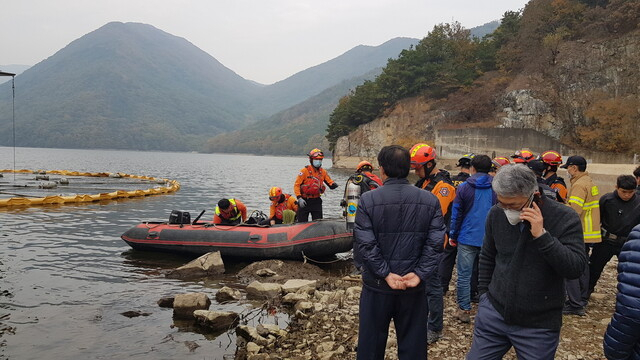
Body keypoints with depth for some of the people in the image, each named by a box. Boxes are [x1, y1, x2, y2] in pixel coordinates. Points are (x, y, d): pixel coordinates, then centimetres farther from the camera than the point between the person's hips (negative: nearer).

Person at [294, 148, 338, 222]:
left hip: (316, 201, 4)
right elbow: (296, 185, -10)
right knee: (302, 224, 3)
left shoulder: (323, 172, 5)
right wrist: (299, 198, -19)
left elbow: (330, 183, 6)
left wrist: (333, 185, -19)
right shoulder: (305, 171, -9)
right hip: (304, 201, -4)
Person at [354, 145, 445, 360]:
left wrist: (386, 274, -13)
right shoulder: (430, 201, -2)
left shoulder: (368, 200, -10)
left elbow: (365, 244, -16)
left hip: (377, 286, -2)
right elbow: (435, 243, -10)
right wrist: (420, 274, -11)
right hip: (415, 287, 2)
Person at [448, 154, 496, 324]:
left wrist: (453, 235, 8)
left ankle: (464, 310, 8)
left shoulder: (464, 187, -3)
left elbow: (456, 214, -1)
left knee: (464, 275, 5)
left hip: (467, 238, -2)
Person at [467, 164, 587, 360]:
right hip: (493, 313, 3)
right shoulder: (496, 214, -4)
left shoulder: (564, 218, -14)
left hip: (539, 324, -3)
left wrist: (542, 235, -28)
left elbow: (575, 268, -21)